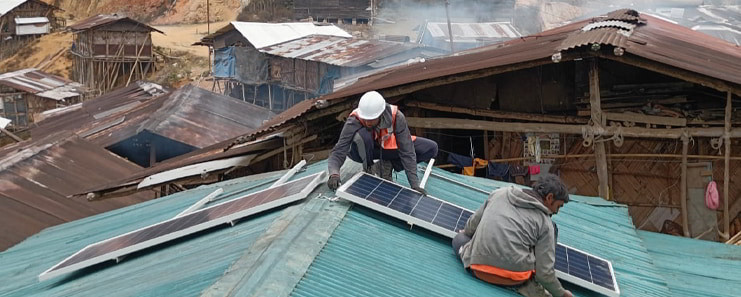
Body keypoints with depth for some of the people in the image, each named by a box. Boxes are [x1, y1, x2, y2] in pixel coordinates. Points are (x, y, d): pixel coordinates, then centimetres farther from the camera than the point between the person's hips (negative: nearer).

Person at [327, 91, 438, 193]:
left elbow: (407, 152, -27)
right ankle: (368, 169, -10)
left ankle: (386, 166, -3)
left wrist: (414, 184, -30)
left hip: (388, 147, 2)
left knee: (431, 148, -15)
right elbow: (338, 152, -33)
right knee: (362, 134, -39)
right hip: (364, 151, -2)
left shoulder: (396, 117, -31)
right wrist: (334, 174, -53)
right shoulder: (354, 121, -33)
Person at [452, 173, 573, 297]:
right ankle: (529, 285, 9)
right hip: (515, 280, -2)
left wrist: (466, 232, 43)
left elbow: (472, 223, 20)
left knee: (458, 239, 33)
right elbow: (544, 272, -2)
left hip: (479, 271, 2)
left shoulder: (500, 193, 10)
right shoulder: (545, 222, 2)